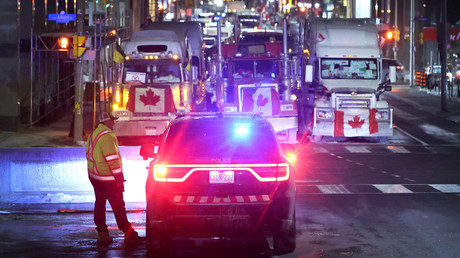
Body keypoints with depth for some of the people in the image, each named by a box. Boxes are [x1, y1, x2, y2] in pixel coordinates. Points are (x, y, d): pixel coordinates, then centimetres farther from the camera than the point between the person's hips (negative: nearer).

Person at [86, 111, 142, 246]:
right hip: (107, 179, -9)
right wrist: (119, 177, -17)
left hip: (94, 177, 9)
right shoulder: (107, 136, -20)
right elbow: (112, 159, -22)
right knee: (118, 207, -3)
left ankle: (102, 235, 17)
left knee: (99, 205, 13)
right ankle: (129, 236, 2)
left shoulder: (93, 135, 11)